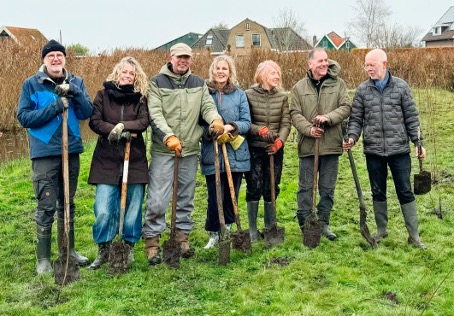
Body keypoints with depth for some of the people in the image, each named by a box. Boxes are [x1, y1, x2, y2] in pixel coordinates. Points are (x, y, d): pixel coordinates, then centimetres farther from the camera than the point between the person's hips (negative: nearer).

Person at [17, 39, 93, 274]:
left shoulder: (76, 82, 7)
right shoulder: (31, 84, -3)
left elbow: (87, 113, -2)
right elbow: (23, 117, -9)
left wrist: (74, 92, -18)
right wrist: (55, 106, -18)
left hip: (72, 151, 4)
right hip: (45, 153, -4)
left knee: (67, 204, 15)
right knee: (46, 207, -2)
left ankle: (68, 249, 29)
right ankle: (43, 258, 10)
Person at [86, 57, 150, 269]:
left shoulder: (140, 97, 6)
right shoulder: (103, 95, 5)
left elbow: (144, 121, -8)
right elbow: (94, 121, -4)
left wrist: (123, 126, -21)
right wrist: (114, 130, -17)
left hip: (135, 160, 1)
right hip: (107, 160, -1)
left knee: (133, 208, 7)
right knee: (103, 210, -5)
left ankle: (129, 248, 23)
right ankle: (103, 251, 10)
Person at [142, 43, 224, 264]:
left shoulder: (199, 83, 12)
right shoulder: (157, 82, -1)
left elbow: (208, 106, 0)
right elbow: (155, 113, -11)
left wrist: (216, 119, -23)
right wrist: (169, 136, -25)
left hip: (190, 150, 4)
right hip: (163, 150, -4)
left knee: (186, 198, 13)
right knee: (157, 200, -5)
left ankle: (182, 237, 25)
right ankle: (151, 241, 7)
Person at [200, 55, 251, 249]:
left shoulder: (239, 94, 6)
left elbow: (246, 122, 2)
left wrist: (231, 127, -16)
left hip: (236, 154, 2)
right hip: (212, 154, -2)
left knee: (232, 195, 10)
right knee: (215, 197, -2)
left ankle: (227, 230, 29)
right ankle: (214, 234, 16)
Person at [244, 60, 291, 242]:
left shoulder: (282, 96, 4)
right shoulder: (249, 95, -4)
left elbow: (286, 123, 0)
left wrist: (279, 141, -16)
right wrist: (261, 130, -21)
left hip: (275, 149, 3)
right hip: (254, 148, -2)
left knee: (271, 189, 9)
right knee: (254, 189, 1)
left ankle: (269, 227, 23)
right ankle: (252, 229, 13)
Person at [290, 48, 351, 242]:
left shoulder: (338, 84, 4)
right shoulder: (299, 87, 4)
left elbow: (346, 107, -3)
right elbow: (295, 113, -1)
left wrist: (328, 117, -19)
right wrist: (308, 129, -16)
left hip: (331, 145, 1)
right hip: (307, 145, -1)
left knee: (327, 188, 10)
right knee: (306, 187, 6)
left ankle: (323, 224, 23)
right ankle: (304, 224, 17)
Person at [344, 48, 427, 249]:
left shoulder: (401, 87, -1)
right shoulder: (362, 90, 2)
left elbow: (411, 118, 2)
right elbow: (356, 119, 4)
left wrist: (418, 142, -2)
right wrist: (352, 137, -13)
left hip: (399, 150, -1)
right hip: (373, 151, 2)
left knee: (405, 192, 4)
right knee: (378, 192, 13)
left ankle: (414, 235, 12)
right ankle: (381, 230, 28)